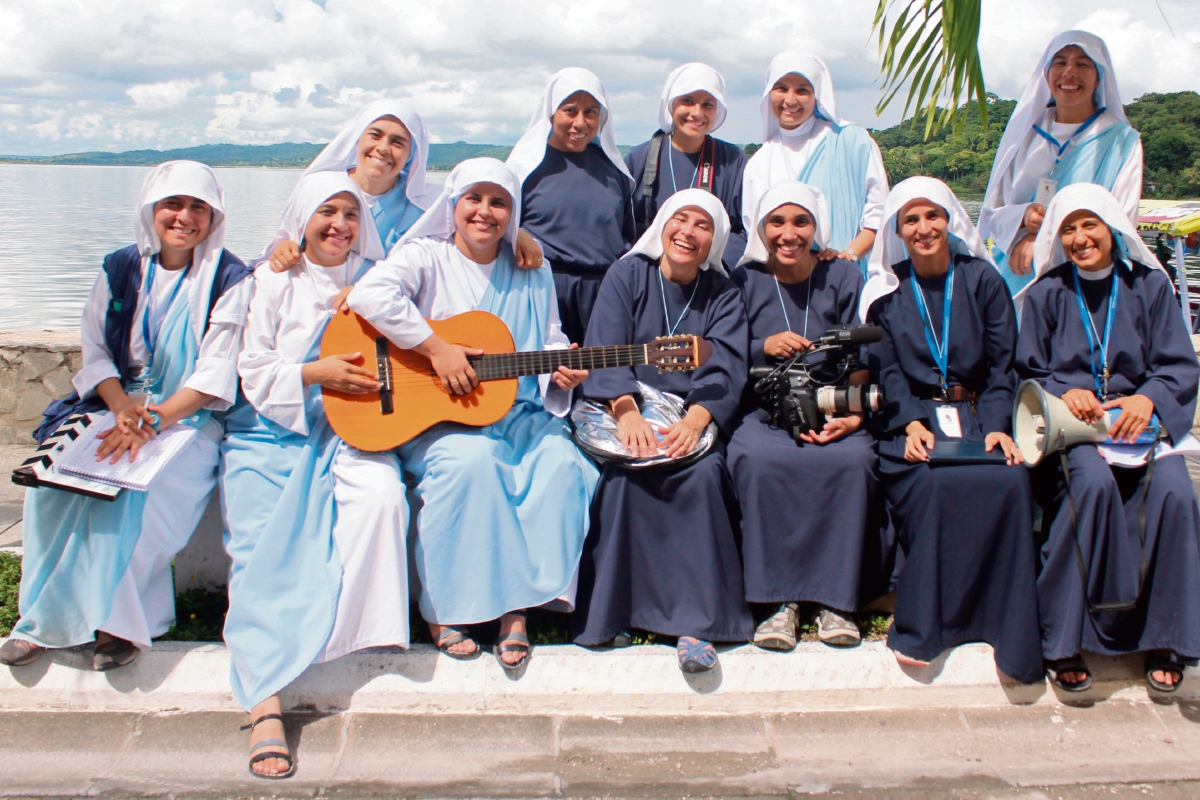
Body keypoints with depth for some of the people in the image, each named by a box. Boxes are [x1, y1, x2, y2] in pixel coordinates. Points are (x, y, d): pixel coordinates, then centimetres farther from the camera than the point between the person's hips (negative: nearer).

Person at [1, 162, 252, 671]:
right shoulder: (120, 270, 9)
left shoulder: (229, 280, -5)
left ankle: (114, 619, -14)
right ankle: (45, 618, -11)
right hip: (119, 404, 4)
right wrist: (122, 406, -15)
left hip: (192, 416, -4)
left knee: (133, 491, -31)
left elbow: (215, 376, -12)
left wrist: (153, 421, -24)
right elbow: (96, 352, 6)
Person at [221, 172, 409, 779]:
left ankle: (347, 630, -15)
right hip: (273, 433, -1)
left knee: (381, 495, -31)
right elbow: (252, 371, 2)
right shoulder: (274, 282, 8)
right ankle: (265, 707, -25)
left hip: (350, 428, 2)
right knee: (265, 551, -20)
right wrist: (317, 373, -13)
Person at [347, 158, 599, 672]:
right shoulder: (426, 257, 0)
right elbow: (370, 294, -19)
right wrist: (437, 349, -24)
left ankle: (516, 606, -16)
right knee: (470, 460, -34)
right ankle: (445, 610, -17)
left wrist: (561, 371, -6)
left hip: (516, 413, 4)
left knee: (562, 465, -24)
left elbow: (551, 342, 18)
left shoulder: (532, 275, 14)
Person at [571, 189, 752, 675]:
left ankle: (696, 619, -25)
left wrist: (695, 420, -27)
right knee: (623, 472, -31)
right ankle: (606, 612, -18)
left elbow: (724, 370, -6)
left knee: (706, 472, -30)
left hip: (692, 419, 1)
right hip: (627, 410, 0)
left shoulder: (723, 295, 9)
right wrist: (627, 412, -27)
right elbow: (605, 352, -8)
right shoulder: (627, 275, 6)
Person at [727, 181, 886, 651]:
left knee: (853, 460, -32)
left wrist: (853, 415, -15)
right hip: (764, 412, 0)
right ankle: (780, 598, -22)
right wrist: (763, 347, -13)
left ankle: (834, 598, -17)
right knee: (755, 459, -34)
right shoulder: (745, 281, 8)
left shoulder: (843, 278, 8)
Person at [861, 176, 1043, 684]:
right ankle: (924, 624, -20)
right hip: (913, 417, 0)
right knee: (932, 483, -32)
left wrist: (996, 426, -11)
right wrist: (911, 423, -17)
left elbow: (1001, 364, 5)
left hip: (976, 413, 1)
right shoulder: (886, 291, 10)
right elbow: (887, 369, 2)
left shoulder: (983, 280, 9)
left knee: (1008, 482, -31)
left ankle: (1005, 623, -19)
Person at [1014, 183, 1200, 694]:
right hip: (1070, 423, -1)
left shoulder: (1150, 286, 10)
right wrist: (1064, 393, -13)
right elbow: (1028, 374, 7)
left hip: (1138, 418, 2)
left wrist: (1148, 397, -15)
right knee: (1093, 482, -34)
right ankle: (1065, 639, -26)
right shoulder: (1046, 293, 9)